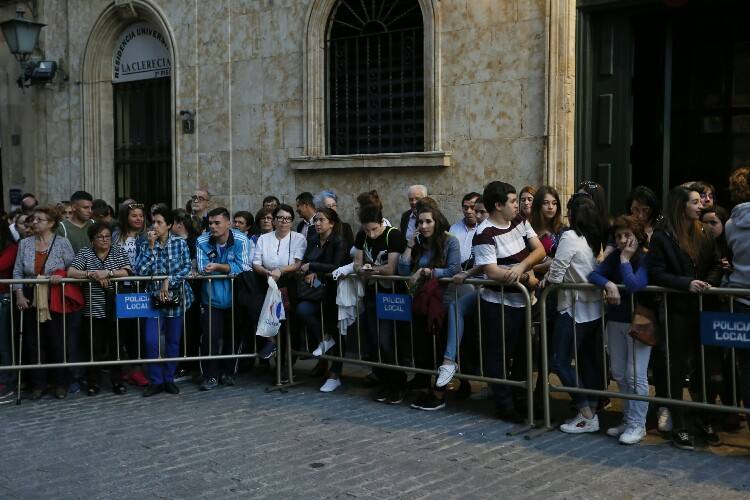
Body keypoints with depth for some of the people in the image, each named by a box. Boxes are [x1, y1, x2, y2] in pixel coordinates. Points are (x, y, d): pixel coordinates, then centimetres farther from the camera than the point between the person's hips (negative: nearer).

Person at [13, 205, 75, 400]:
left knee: (57, 341, 1)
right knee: (33, 341, 4)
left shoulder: (62, 243, -1)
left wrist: (61, 275, -20)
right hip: (31, 299, 3)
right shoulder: (25, 244, 7)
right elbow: (17, 272, 7)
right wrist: (19, 294, -4)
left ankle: (59, 383, 13)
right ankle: (38, 383, 13)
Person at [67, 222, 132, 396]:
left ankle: (118, 381, 16)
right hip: (93, 310, -1)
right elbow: (70, 272, -8)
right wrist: (93, 274, -20)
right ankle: (93, 383, 15)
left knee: (116, 345, 6)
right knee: (94, 347, 3)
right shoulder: (84, 253, 4)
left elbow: (127, 272, -8)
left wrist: (107, 273, -20)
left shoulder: (119, 252, 6)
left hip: (115, 309, 1)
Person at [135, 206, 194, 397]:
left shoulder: (180, 243, 0)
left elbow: (186, 268, -8)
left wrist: (169, 280, -19)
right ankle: (155, 381, 5)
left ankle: (169, 379, 20)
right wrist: (151, 247, -14)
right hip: (154, 297, 0)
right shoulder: (146, 244, 1)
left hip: (176, 297, 0)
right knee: (151, 341, -9)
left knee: (173, 341, 8)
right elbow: (140, 271, -11)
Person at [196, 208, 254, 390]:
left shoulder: (241, 240, -10)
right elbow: (202, 269, -12)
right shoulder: (203, 241, -6)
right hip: (212, 298, 0)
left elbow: (243, 268, -18)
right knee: (210, 336, -10)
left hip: (235, 297, 0)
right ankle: (211, 376, 4)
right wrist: (229, 268, -18)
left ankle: (227, 372, 27)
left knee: (232, 336, 9)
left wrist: (217, 267, -23)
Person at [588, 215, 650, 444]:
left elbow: (634, 284, -27)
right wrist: (608, 284, -20)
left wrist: (626, 259, -18)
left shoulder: (646, 259, -12)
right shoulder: (614, 256, 6)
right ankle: (628, 420, 23)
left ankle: (637, 425, 4)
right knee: (619, 374, 11)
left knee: (635, 375, -6)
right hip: (616, 320, 6)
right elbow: (593, 274, -3)